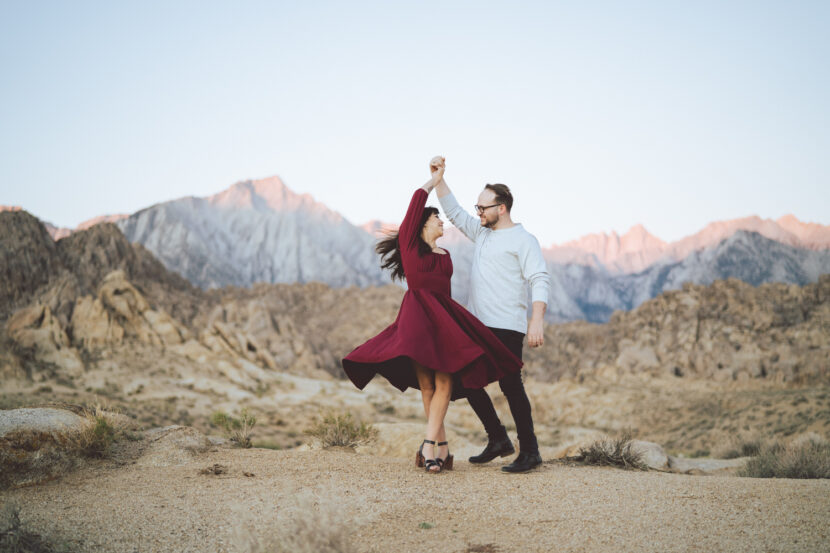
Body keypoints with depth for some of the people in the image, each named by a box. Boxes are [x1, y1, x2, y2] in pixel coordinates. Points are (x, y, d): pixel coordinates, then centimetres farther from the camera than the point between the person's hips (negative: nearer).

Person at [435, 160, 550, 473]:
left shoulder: (523, 240, -5)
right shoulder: (481, 233, 18)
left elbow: (540, 280, -14)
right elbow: (452, 211, 26)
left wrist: (537, 320, -26)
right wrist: (438, 178, 16)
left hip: (507, 328, -8)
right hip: (477, 325, 8)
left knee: (510, 387, -8)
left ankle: (529, 452, 3)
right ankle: (498, 440, 22)